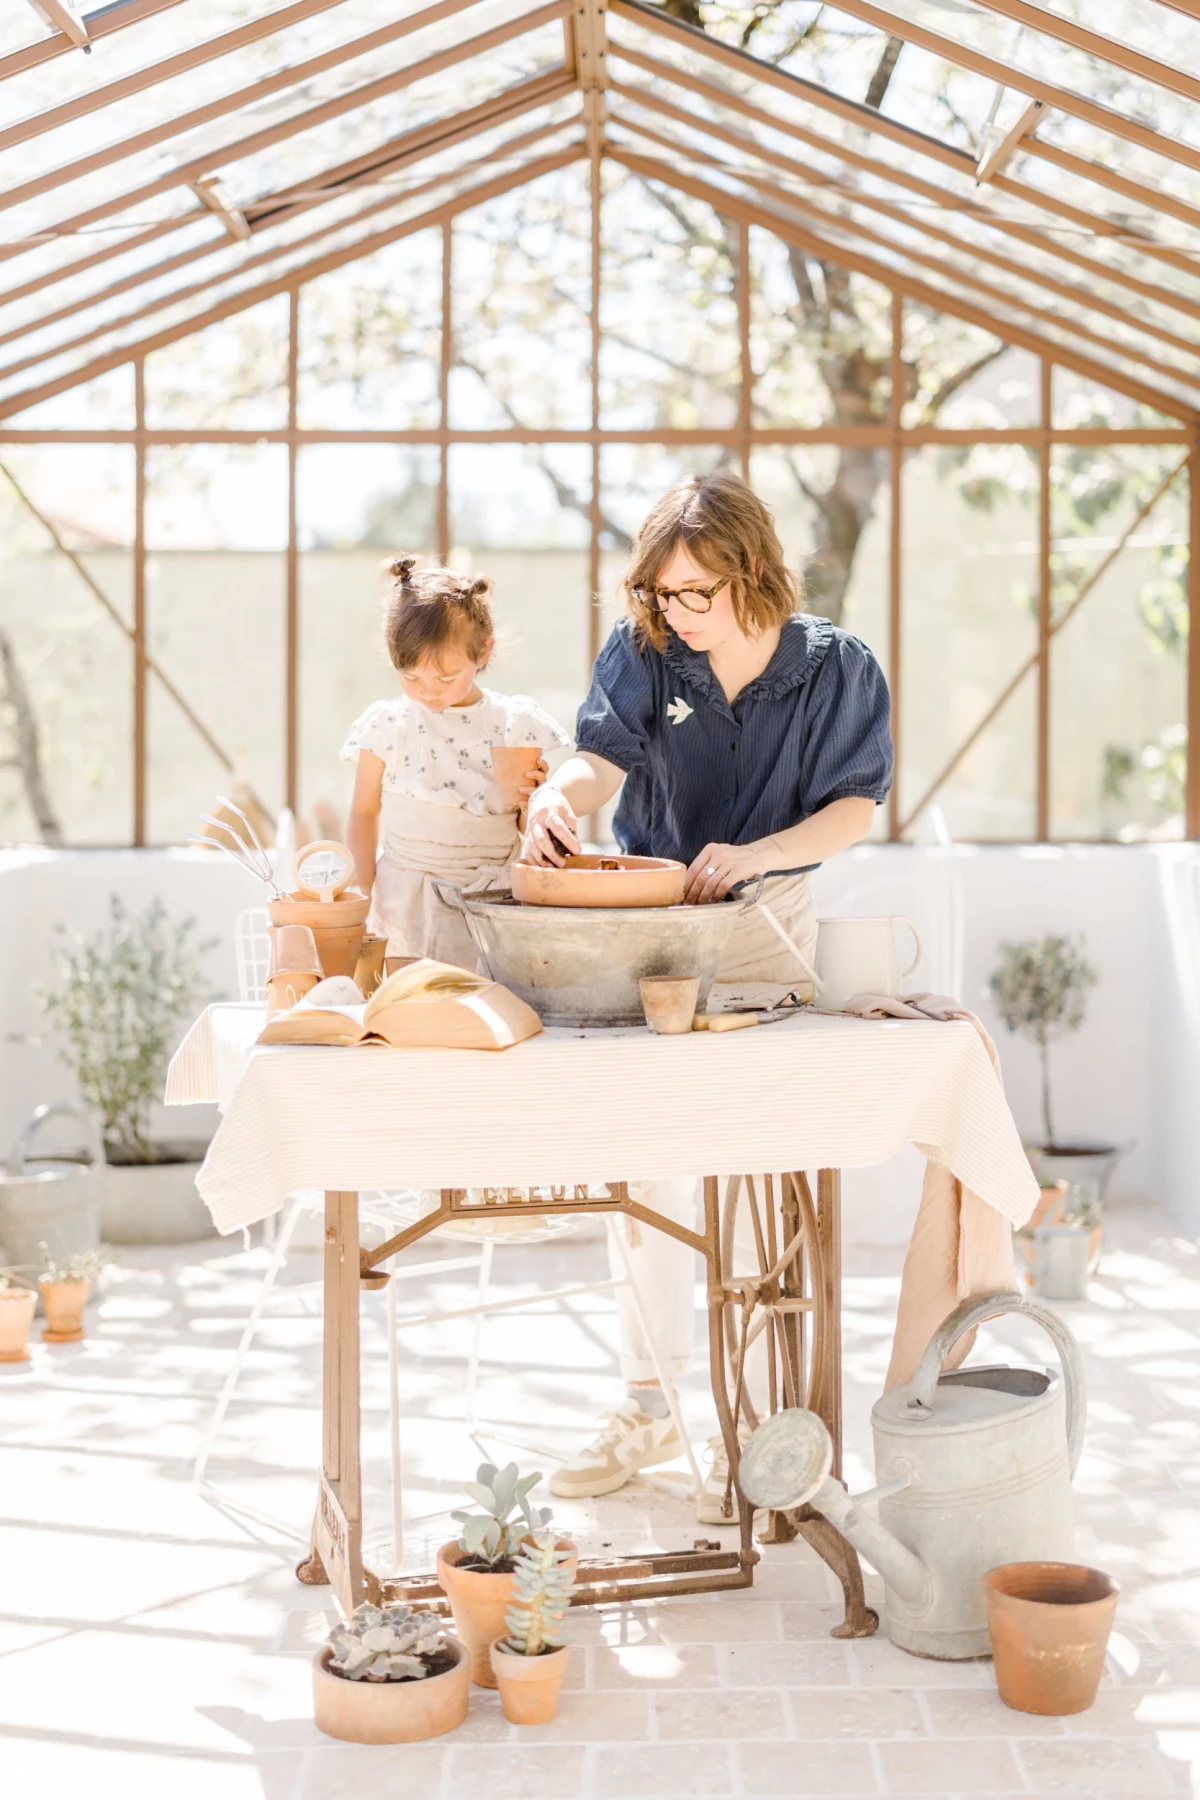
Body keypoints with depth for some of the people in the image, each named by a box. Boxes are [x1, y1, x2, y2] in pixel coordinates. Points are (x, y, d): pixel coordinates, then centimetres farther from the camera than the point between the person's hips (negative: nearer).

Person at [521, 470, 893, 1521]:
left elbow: (857, 807, -9)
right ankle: (652, 1405, 20)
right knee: (647, 1166, 7)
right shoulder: (643, 652, -5)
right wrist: (560, 796, -42)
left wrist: (756, 853, -26)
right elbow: (603, 755, -18)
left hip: (767, 922, -2)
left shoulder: (835, 667, -8)